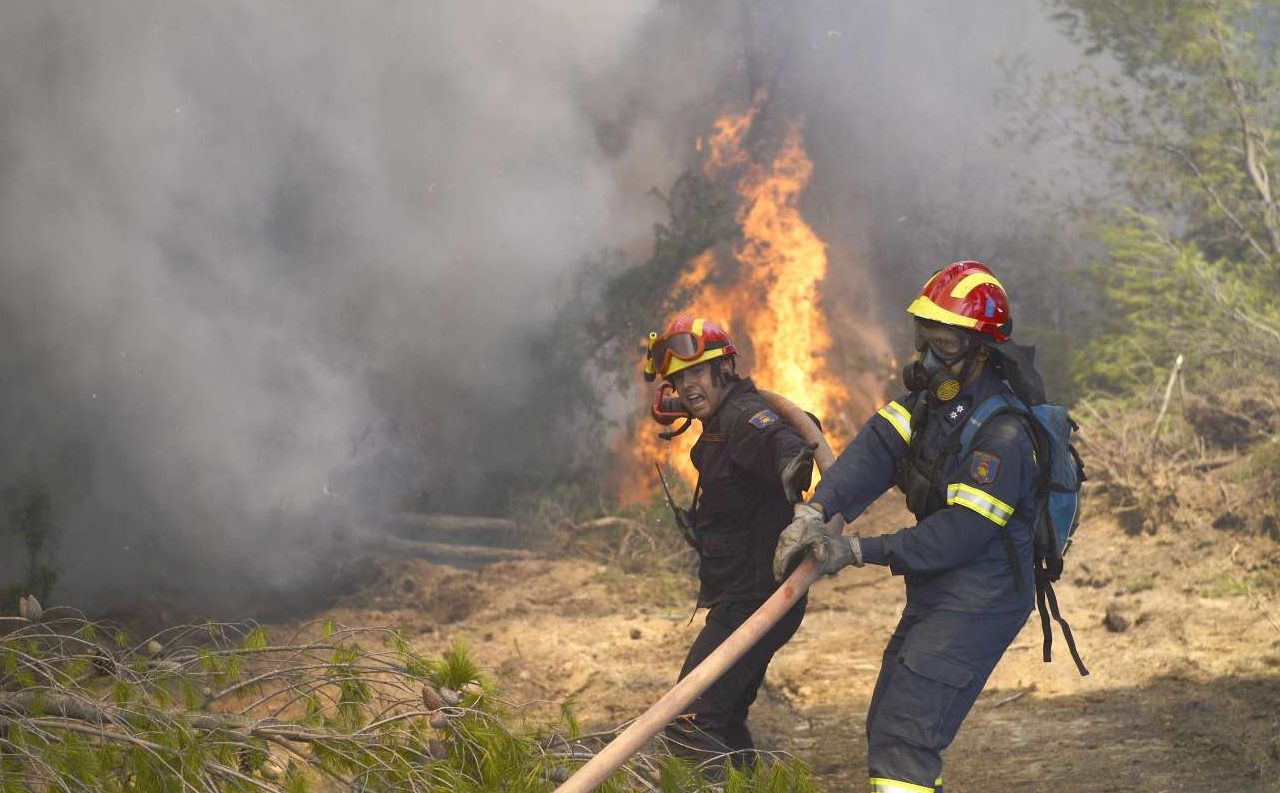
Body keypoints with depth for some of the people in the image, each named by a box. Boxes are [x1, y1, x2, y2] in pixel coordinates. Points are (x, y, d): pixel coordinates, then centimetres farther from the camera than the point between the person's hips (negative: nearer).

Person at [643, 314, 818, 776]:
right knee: (724, 724, 24)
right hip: (740, 600, 11)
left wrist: (793, 463, -62)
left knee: (691, 727, -17)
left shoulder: (743, 416, -19)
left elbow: (778, 438, -42)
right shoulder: (719, 426, 14)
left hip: (753, 600, -11)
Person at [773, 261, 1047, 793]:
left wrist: (859, 551, -24)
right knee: (887, 724, 19)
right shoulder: (934, 393, 3)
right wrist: (814, 512, -23)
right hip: (935, 593, 10)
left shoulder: (1002, 435, -24)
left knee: (902, 736, -16)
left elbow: (960, 534, -26)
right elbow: (876, 448, -8)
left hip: (976, 604, -10)